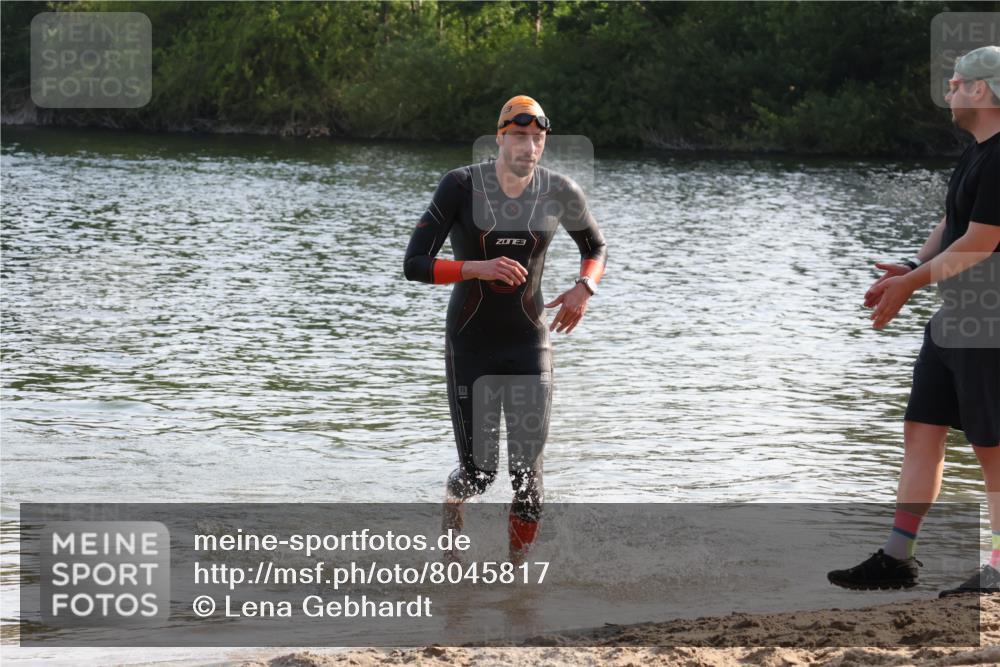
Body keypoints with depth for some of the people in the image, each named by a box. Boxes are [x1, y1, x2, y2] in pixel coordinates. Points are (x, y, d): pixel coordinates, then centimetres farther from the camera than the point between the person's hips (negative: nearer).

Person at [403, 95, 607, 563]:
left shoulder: (560, 193, -4)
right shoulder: (461, 187, -12)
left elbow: (596, 248, 14)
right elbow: (413, 265, -14)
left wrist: (585, 288, -6)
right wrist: (479, 268, -27)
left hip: (529, 345, 2)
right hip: (470, 344, -2)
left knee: (528, 473, -6)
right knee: (478, 471, -1)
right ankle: (453, 502, 37)